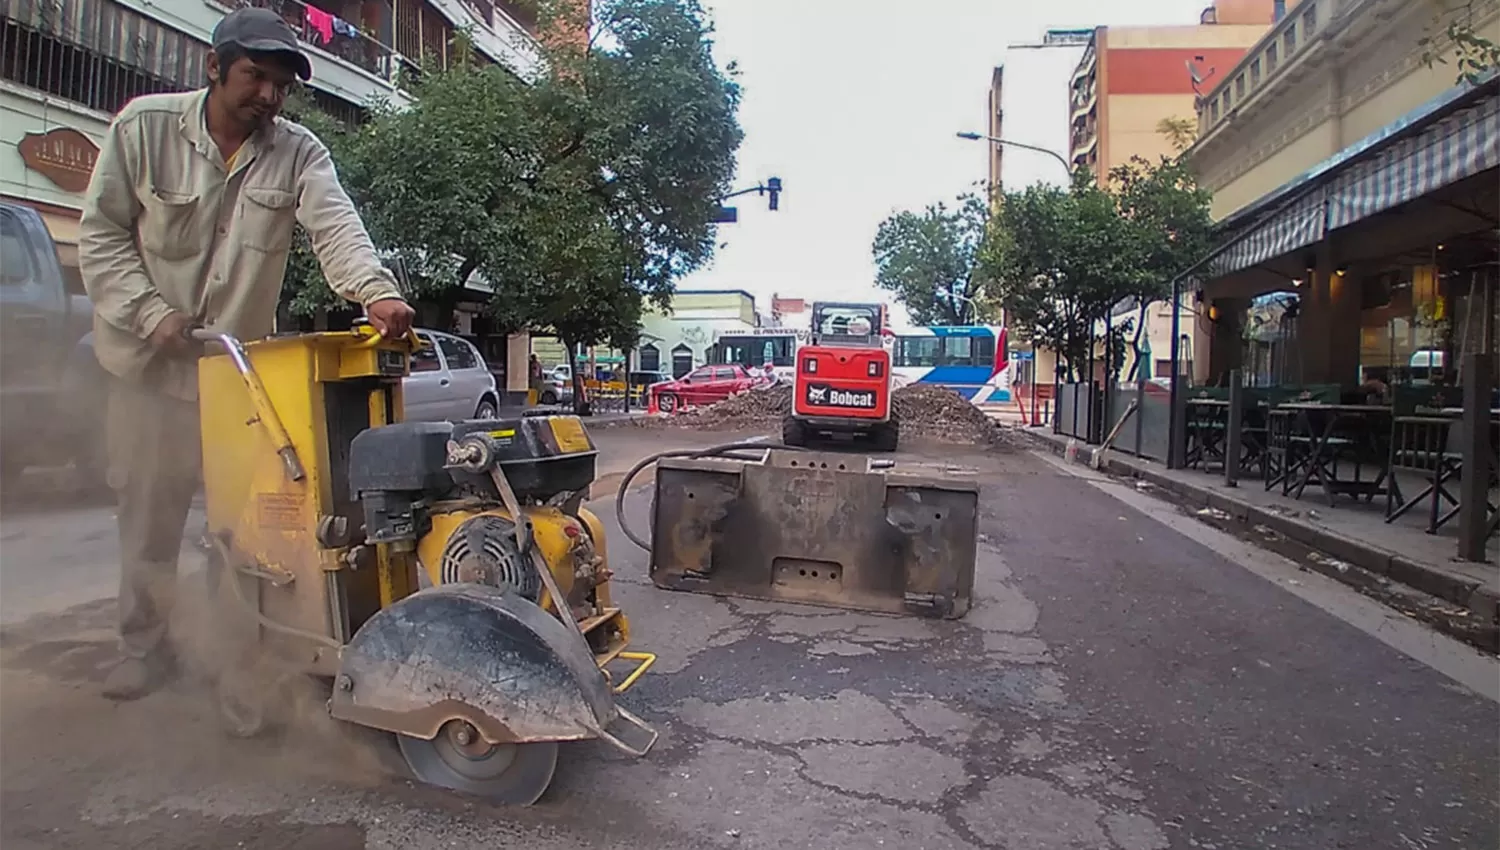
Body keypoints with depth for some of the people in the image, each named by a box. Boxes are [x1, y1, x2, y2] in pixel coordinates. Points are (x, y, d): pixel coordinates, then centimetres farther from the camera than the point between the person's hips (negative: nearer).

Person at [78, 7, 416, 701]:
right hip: (150, 358, 0)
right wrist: (150, 313, -15)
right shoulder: (144, 125, -5)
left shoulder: (298, 153, -5)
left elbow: (335, 224, -23)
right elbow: (102, 233, -2)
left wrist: (377, 291, -42)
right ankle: (144, 646, 25)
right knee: (148, 510, 8)